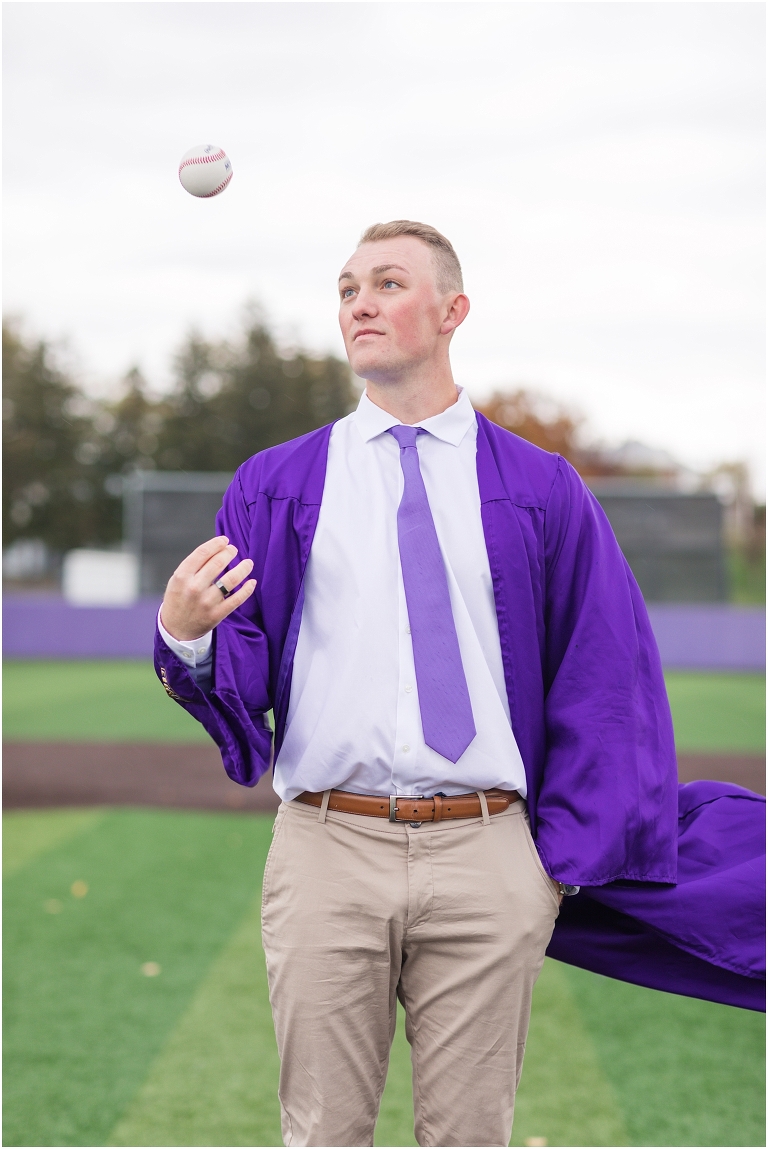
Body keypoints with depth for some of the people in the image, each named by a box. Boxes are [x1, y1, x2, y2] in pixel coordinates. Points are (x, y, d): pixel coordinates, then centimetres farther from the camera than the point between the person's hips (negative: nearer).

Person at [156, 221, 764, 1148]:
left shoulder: (542, 490, 8)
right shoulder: (275, 487, 10)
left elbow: (606, 679, 7)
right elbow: (241, 671, 7)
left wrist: (575, 855, 0)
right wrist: (186, 639, -16)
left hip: (488, 860, 0)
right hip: (326, 852, 1)